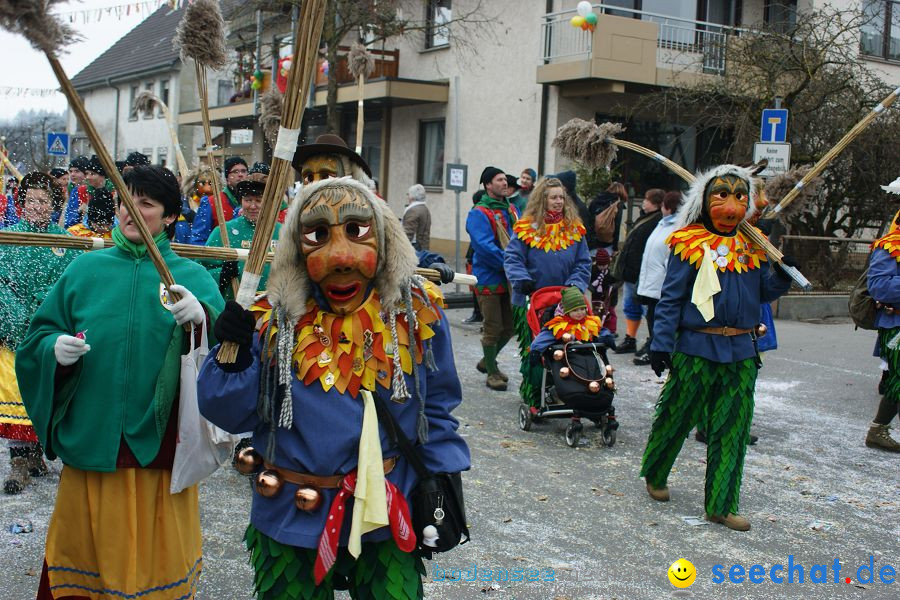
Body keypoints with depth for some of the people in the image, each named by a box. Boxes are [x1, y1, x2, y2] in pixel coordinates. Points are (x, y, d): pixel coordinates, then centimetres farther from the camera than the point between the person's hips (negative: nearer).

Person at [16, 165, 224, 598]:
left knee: (155, 557, 9)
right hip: (90, 438, 2)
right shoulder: (85, 269, 7)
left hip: (161, 444, -1)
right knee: (86, 545, 14)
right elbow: (38, 338, 10)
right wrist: (55, 349, -12)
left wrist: (202, 319, -29)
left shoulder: (193, 278, 2)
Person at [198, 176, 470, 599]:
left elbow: (436, 409, 4)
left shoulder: (416, 312, -6)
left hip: (387, 519, 1)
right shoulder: (274, 319, -8)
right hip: (289, 521, 0)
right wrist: (233, 357, -21)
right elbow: (232, 414, -5)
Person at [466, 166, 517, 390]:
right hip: (489, 279, -7)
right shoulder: (479, 214, -12)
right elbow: (484, 246, -22)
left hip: (510, 279, 7)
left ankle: (487, 361, 36)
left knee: (509, 327, 15)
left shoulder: (512, 210, 12)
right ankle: (492, 373, 15)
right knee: (493, 328, 1)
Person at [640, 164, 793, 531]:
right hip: (697, 348, -4)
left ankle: (721, 505, 16)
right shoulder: (690, 244, -5)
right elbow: (671, 298, -6)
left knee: (732, 429, 6)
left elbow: (764, 293, 15)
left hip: (741, 351, 5)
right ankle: (654, 474, 34)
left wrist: (783, 274, -5)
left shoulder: (752, 246, 10)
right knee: (677, 417, 8)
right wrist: (660, 345, -10)